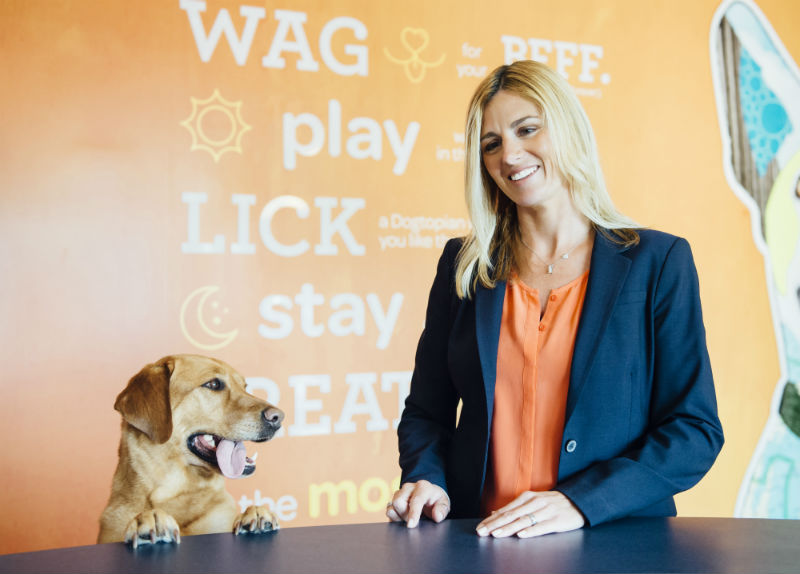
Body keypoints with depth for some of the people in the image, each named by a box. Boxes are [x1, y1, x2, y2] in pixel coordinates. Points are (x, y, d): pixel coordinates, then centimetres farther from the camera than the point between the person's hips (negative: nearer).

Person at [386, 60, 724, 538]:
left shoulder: (657, 261, 1)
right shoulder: (464, 265, 9)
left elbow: (696, 429, -2)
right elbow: (427, 410, 15)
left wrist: (581, 502, -14)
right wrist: (426, 478, -5)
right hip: (479, 542, 3)